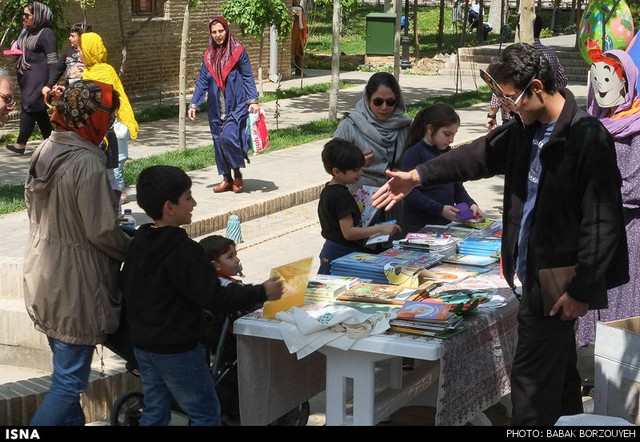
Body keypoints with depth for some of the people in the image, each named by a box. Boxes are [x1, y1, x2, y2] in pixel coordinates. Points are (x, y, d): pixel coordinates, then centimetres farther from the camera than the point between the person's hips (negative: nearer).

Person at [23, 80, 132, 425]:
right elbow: (101, 232, -20)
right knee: (70, 379, -1)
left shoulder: (44, 151, 4)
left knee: (65, 371, 22)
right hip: (74, 284, -9)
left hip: (42, 276, 9)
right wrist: (135, 251, -3)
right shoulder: (87, 163, -22)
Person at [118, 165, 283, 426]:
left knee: (155, 411, 17)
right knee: (206, 414, 2)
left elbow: (125, 286, 14)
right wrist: (261, 293, -16)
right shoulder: (184, 251, -22)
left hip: (141, 343, 9)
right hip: (177, 349, -9)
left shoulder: (138, 241, 3)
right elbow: (214, 298, -24)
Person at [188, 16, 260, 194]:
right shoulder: (209, 55, 10)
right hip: (216, 107, 5)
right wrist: (194, 104, 5)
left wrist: (253, 101, -14)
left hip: (236, 105, -5)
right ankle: (227, 179, 17)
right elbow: (202, 81, 12)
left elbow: (248, 78, -3)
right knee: (218, 141, 6)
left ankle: (237, 173, 0)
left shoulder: (238, 52, -3)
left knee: (228, 137, -20)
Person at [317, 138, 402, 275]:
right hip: (343, 254, -10)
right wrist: (381, 229, -19)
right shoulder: (342, 196, -19)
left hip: (330, 250, 10)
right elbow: (348, 232, -22)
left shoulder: (327, 191, 12)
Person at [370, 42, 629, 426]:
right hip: (534, 274, 9)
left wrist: (582, 290, -20)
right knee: (558, 374, 20)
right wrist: (418, 177, 14)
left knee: (532, 376, -4)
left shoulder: (588, 138, -20)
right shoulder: (527, 129, 6)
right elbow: (481, 155, 18)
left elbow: (601, 221, -21)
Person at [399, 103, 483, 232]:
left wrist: (470, 204, 0)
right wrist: (440, 209, -23)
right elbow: (409, 193, -17)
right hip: (419, 226, -6)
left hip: (445, 224, 6)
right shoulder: (412, 155, -9)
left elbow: (458, 188, 20)